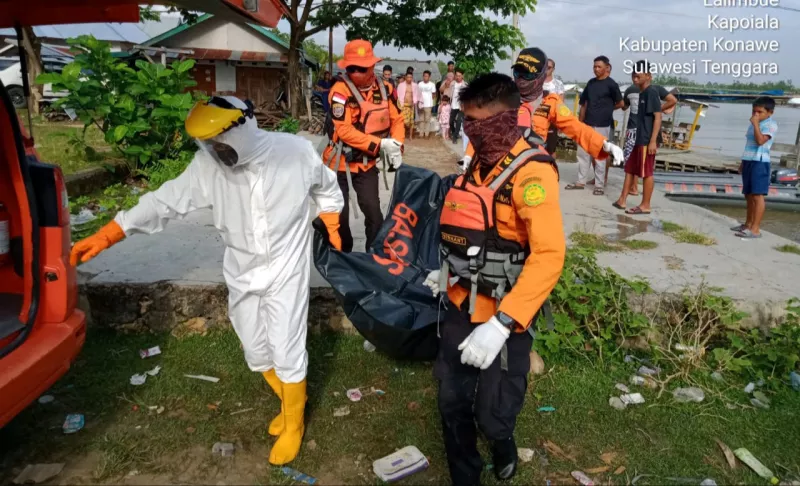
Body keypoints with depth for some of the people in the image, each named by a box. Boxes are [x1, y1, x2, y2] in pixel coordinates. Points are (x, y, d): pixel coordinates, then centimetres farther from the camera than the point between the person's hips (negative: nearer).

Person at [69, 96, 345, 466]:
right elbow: (165, 201, -8)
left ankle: (293, 424, 28)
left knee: (287, 354, 1)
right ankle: (291, 399, 43)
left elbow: (327, 189, 2)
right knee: (256, 354, 13)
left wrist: (332, 231, 13)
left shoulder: (294, 151, -17)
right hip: (241, 274, 3)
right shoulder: (208, 165, -12)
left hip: (286, 271, -3)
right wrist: (104, 237, -12)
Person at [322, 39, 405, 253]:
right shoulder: (340, 91, -20)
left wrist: (396, 145, -13)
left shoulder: (385, 88, -4)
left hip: (367, 163, 3)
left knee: (373, 211, -2)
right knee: (338, 214, 7)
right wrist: (380, 144, -29)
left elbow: (397, 119, 6)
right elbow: (344, 131, -26)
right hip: (339, 163, -3)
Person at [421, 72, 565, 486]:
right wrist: (450, 273, 21)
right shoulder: (481, 163, 7)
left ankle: (502, 442, 43)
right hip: (462, 305, 7)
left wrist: (501, 324, -32)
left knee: (492, 414, 7)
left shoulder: (531, 172, -19)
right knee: (452, 404, 13)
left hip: (502, 318, -7)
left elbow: (549, 256, -28)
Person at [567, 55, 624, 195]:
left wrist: (607, 108, 9)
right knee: (582, 153, 9)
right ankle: (581, 181, 18)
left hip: (602, 125, -6)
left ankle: (599, 185, 7)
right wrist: (580, 123, 10)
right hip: (587, 124, 6)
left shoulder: (611, 84, -7)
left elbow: (620, 103, -1)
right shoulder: (591, 83, 10)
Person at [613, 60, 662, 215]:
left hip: (647, 141, -10)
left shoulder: (652, 92, -12)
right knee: (630, 168, 12)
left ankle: (645, 206, 5)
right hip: (640, 140, 10)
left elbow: (658, 117, -17)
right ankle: (622, 200, 19)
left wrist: (653, 141, -21)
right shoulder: (642, 93, 15)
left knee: (646, 172, -2)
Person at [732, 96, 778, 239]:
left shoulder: (771, 125, -8)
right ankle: (748, 224, 25)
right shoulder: (754, 124, 19)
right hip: (749, 162, 9)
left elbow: (760, 141, -23)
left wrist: (755, 124, -19)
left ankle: (755, 229, -12)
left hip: (760, 163, -9)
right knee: (748, 195, 14)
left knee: (757, 195, -11)